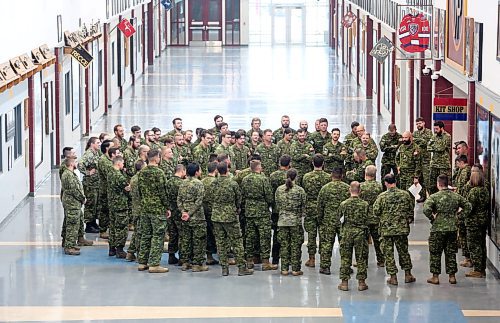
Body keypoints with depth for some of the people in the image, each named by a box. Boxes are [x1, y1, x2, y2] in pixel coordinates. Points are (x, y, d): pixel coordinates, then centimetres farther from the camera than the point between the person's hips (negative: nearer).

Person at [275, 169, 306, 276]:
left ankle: (284, 269, 9)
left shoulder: (279, 189, 0)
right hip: (296, 221, -2)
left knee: (284, 244, 8)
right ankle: (295, 269, 5)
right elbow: (303, 206, -1)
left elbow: (277, 204, 7)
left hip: (283, 221, 2)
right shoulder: (300, 190, -7)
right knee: (295, 245, 4)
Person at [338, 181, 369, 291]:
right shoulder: (364, 204, -7)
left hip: (346, 233, 0)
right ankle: (361, 282, 11)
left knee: (345, 258, 7)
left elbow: (340, 219, 4)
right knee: (361, 258, 8)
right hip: (360, 233, 0)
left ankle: (344, 282, 8)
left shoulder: (343, 204, -6)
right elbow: (367, 219, -1)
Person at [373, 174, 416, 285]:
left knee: (388, 253, 6)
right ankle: (408, 274, 20)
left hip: (386, 229, -3)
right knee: (403, 251, 15)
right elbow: (411, 209, 6)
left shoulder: (382, 197, -11)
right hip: (402, 228, 3)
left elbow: (376, 212, -9)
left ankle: (393, 277, 7)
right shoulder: (405, 194, -2)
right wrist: (408, 220, 20)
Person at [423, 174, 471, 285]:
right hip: (452, 229, 4)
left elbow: (426, 209, -24)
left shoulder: (434, 197, -11)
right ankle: (452, 276, 15)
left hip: (438, 229, -4)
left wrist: (432, 218, -7)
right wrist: (458, 216, 11)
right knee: (451, 253, 13)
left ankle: (435, 277, 9)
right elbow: (468, 207, 8)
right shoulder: (456, 196, 3)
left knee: (435, 253, 7)